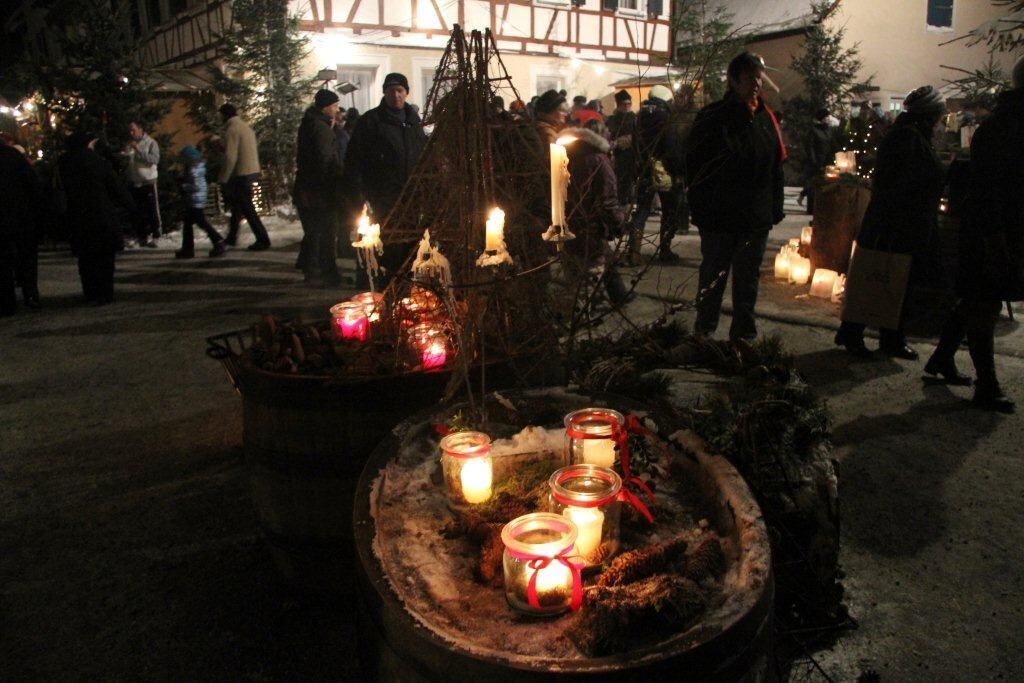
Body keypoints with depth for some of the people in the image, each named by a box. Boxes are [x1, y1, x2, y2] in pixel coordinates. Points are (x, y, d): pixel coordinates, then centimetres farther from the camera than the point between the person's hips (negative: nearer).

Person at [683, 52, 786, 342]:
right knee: (713, 275, 9)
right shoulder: (713, 117, -7)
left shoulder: (766, 117, 6)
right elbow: (692, 163, -8)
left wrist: (775, 207, 4)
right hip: (718, 217, -4)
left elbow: (777, 166, 8)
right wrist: (700, 207, -11)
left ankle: (744, 334, 22)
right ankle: (704, 331, 24)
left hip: (757, 217, 4)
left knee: (748, 278, 11)